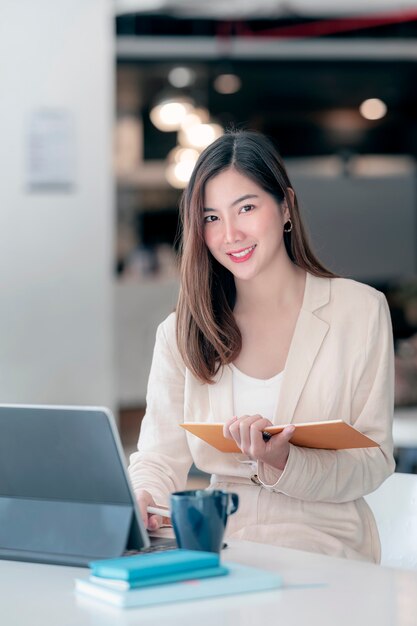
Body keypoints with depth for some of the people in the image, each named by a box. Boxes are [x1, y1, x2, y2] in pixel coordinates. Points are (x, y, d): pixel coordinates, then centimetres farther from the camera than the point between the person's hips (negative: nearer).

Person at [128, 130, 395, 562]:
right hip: (221, 549, 2)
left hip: (323, 549, -2)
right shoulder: (182, 333, 9)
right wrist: (139, 499, -18)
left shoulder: (360, 311, 1)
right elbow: (160, 458, 6)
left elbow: (374, 464, -3)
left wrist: (283, 463, -21)